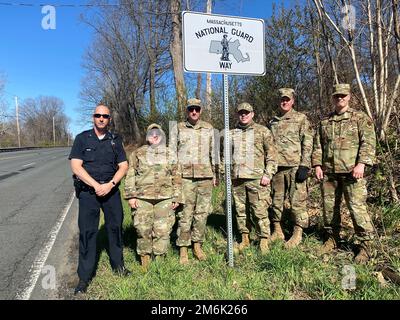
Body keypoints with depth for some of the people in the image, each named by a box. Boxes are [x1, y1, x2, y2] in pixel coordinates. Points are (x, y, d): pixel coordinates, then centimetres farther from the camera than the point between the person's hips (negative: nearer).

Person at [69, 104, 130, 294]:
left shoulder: (115, 140, 8)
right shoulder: (82, 138, 1)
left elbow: (123, 166, 3)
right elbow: (76, 167, -7)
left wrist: (110, 185, -12)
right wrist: (96, 186, -15)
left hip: (111, 190, 2)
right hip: (88, 191, -2)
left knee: (115, 227, 9)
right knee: (87, 232, 0)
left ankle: (118, 265, 27)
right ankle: (84, 277, 11)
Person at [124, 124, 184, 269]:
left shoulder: (170, 155, 13)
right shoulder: (138, 153, 8)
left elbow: (177, 178, 12)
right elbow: (130, 176, 4)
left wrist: (177, 198, 6)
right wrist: (131, 195, -5)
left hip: (165, 198, 1)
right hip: (142, 197, -1)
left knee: (163, 230, 2)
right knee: (143, 229, 2)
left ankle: (159, 257, 18)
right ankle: (145, 257, 19)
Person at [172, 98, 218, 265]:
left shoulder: (208, 128, 12)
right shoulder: (179, 128, 6)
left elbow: (213, 152, 16)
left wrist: (215, 175, 14)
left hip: (205, 177, 3)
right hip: (185, 177, -2)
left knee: (202, 212, 6)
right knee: (185, 214, -3)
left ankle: (197, 246, 20)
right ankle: (183, 250, 7)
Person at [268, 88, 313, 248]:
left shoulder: (301, 118, 3)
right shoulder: (272, 122, 16)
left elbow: (307, 143, -4)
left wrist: (304, 166, -13)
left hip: (295, 166, -4)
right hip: (276, 167, 5)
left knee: (297, 200, -1)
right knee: (276, 200, 9)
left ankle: (298, 233, 11)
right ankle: (277, 231, 22)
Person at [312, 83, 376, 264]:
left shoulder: (361, 118, 5)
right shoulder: (324, 122, 16)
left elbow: (368, 142, -5)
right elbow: (318, 145, 16)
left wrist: (361, 163, -17)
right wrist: (317, 164, 4)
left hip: (351, 171, -4)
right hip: (328, 172, 4)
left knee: (357, 207, -6)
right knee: (329, 207, 10)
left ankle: (365, 245, 7)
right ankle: (332, 239, 25)